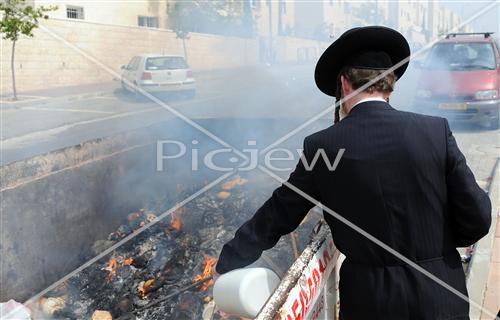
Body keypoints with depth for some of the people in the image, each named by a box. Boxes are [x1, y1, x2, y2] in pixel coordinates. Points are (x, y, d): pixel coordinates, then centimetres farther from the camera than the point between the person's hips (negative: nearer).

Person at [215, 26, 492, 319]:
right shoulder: (436, 130, -8)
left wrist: (228, 263, 13)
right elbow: (477, 218, -6)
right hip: (440, 296, 1)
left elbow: (277, 216, -1)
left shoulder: (322, 147, -9)